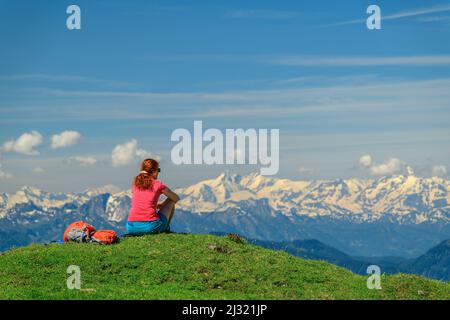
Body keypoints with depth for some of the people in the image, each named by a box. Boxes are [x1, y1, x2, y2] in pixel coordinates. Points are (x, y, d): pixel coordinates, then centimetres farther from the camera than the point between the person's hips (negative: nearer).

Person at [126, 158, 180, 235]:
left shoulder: (135, 183, 13)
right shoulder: (158, 185, 1)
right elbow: (176, 199, 17)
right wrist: (162, 205, 33)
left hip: (132, 228, 4)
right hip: (151, 226, -4)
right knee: (171, 201, 21)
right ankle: (166, 228, 30)